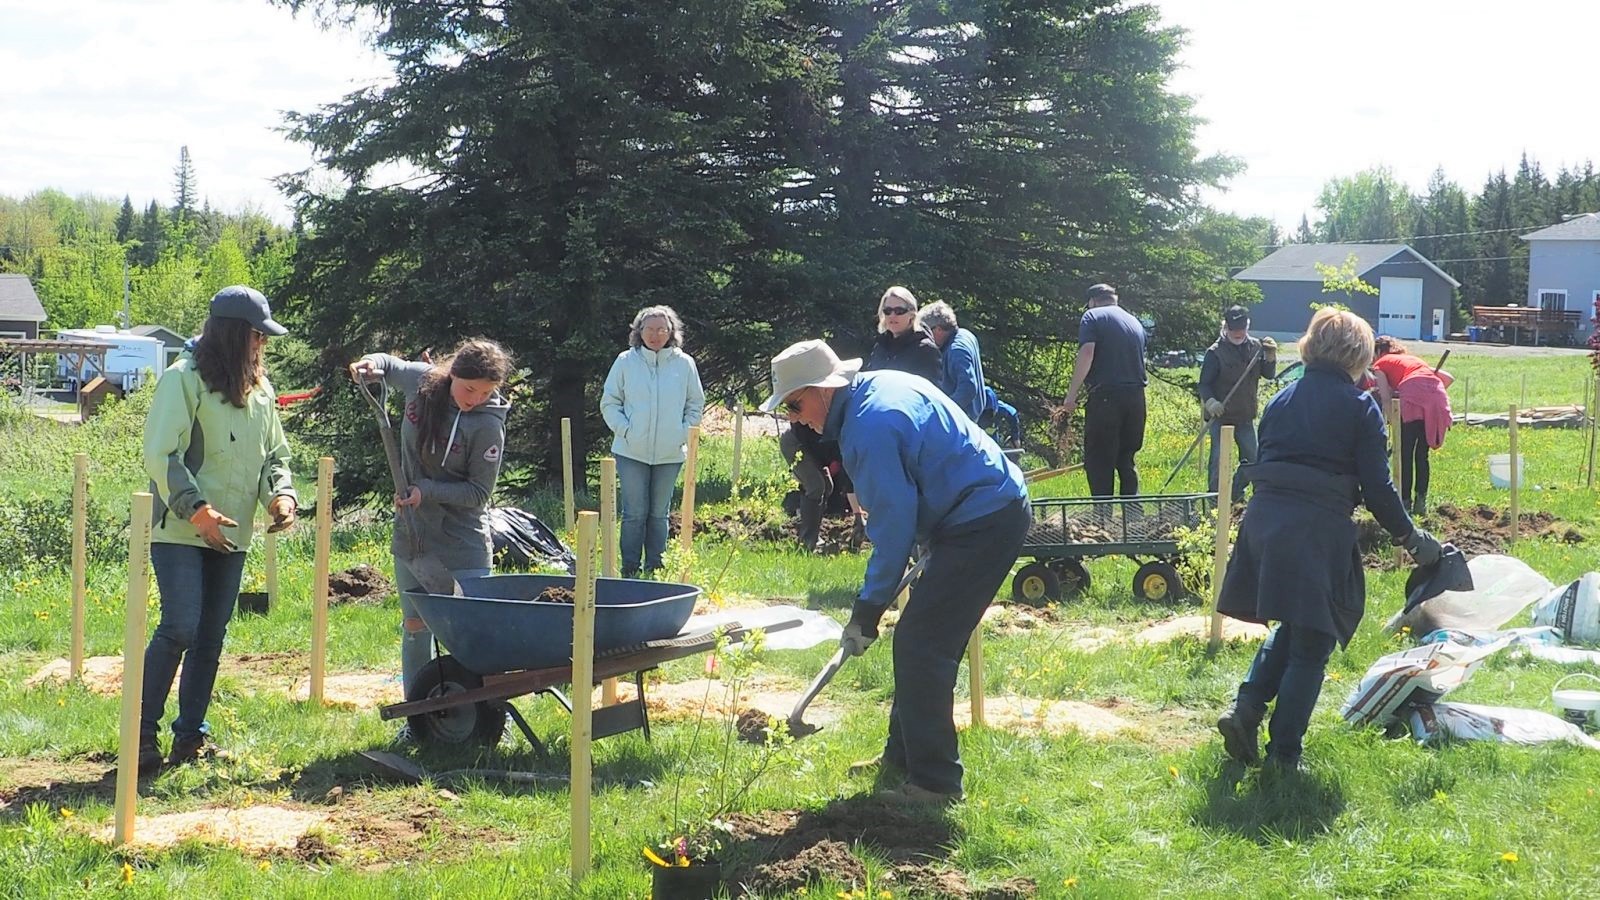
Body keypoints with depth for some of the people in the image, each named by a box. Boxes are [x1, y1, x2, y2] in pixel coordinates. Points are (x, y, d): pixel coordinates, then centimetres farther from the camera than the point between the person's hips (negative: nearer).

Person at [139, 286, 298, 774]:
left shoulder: (260, 389, 12)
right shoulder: (184, 379, -9)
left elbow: (274, 454, 18)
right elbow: (159, 454, -13)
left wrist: (281, 495, -2)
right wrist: (197, 509, -20)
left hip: (231, 534, 7)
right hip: (179, 530, -7)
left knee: (212, 636, 10)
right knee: (180, 628, -14)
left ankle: (191, 734, 19)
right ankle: (143, 733, -3)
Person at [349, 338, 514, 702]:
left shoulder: (488, 424, -18)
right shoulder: (422, 381, -5)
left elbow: (479, 492, -13)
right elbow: (389, 365, 18)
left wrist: (427, 491, -23)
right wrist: (372, 364, -4)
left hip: (463, 545, -5)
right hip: (411, 534, 5)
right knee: (414, 628, 14)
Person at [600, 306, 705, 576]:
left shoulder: (684, 363, 4)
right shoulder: (626, 361, 1)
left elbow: (696, 404, 13)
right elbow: (609, 403, 6)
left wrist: (685, 432, 0)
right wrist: (625, 429, -6)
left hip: (670, 453, 1)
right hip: (632, 452, -1)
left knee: (659, 514, 9)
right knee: (635, 513, -2)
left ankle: (655, 570, 16)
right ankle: (630, 569, 6)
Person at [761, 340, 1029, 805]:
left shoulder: (871, 428, -22)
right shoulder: (881, 384, 9)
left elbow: (894, 526, -19)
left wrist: (867, 611, -10)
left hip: (983, 523, -11)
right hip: (996, 507, 11)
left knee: (919, 646, -10)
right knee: (923, 641, 17)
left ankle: (933, 781, -4)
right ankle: (902, 755, 28)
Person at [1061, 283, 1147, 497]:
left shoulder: (1093, 316, 2)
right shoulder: (1135, 323, 21)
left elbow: (1087, 353, -12)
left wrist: (1071, 393, -12)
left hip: (1106, 395, -6)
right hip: (1136, 396, 6)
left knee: (1099, 462, -2)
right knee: (1126, 460, 14)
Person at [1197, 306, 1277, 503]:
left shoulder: (1255, 346, 4)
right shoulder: (1215, 352, -10)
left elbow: (1269, 374, 7)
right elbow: (1204, 384, -11)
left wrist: (1271, 356, -12)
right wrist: (1210, 402, -30)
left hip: (1246, 416, 5)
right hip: (1220, 416, -5)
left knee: (1252, 458, 7)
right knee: (1219, 458, -6)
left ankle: (1236, 494, 23)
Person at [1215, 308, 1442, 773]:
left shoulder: (1282, 399, 13)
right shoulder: (1359, 408, -2)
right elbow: (1377, 488, -4)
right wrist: (1412, 539, 8)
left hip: (1264, 521, 6)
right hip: (1319, 531, -6)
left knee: (1291, 626, 24)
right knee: (1310, 647, 6)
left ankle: (1246, 708, 8)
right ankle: (1283, 754, 9)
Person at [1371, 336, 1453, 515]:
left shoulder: (1380, 364, 19)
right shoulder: (1412, 359, 36)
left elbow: (1386, 398, 5)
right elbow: (1448, 378, 29)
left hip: (1413, 400, -5)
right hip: (1438, 400, 5)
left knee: (1405, 455, 5)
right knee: (1422, 454, 15)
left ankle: (1405, 502, 3)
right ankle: (1421, 501, 14)